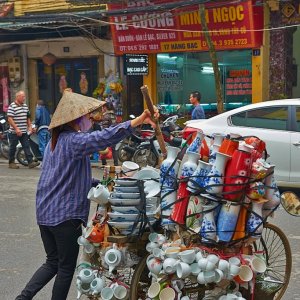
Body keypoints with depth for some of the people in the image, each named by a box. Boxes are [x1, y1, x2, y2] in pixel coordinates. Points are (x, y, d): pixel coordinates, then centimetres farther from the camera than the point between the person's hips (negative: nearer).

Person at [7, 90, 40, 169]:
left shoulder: (25, 106, 12)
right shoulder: (12, 106, -11)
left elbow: (28, 117, 22)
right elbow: (9, 119, -17)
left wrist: (30, 126, 12)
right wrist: (16, 128, -22)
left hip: (24, 132, 6)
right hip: (14, 132, -6)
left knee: (27, 146, 1)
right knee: (13, 148, 4)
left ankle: (30, 162, -2)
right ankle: (11, 163, 15)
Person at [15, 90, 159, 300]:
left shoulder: (55, 141, 13)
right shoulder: (73, 140, -16)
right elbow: (104, 137, -35)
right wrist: (139, 121, -43)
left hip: (45, 212, 8)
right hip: (66, 215, -8)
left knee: (53, 262, 19)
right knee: (66, 268, 7)